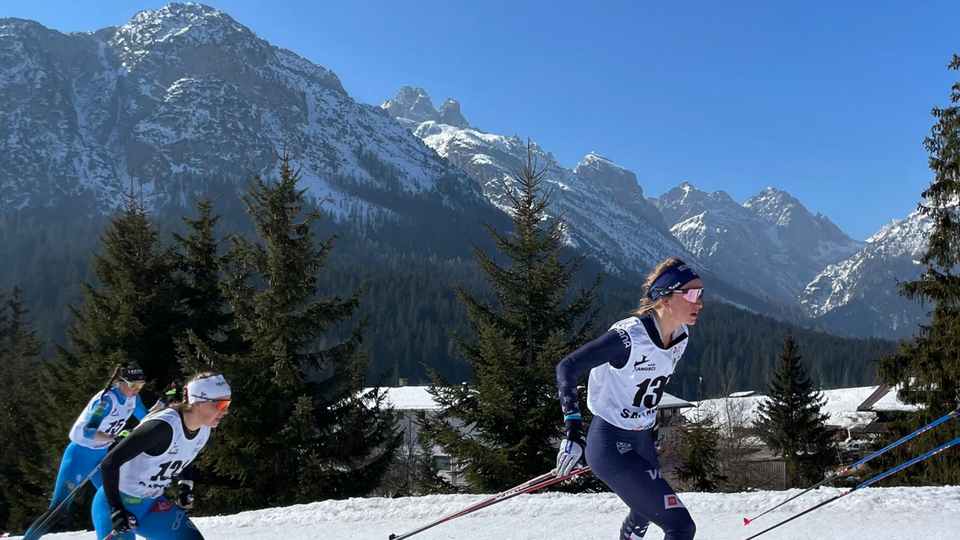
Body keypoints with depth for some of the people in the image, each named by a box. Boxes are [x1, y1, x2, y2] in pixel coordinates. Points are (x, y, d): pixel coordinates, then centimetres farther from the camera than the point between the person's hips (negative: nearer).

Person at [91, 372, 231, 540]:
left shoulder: (204, 430, -5)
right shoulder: (162, 426, -30)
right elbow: (110, 463, -27)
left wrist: (186, 486, 9)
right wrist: (116, 510, -26)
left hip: (152, 504, 7)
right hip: (117, 503, -7)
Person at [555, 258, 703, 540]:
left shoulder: (680, 337, -1)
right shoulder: (628, 336, -25)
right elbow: (567, 368, -21)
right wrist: (573, 428, -27)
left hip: (642, 442, 9)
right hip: (611, 444, -9)